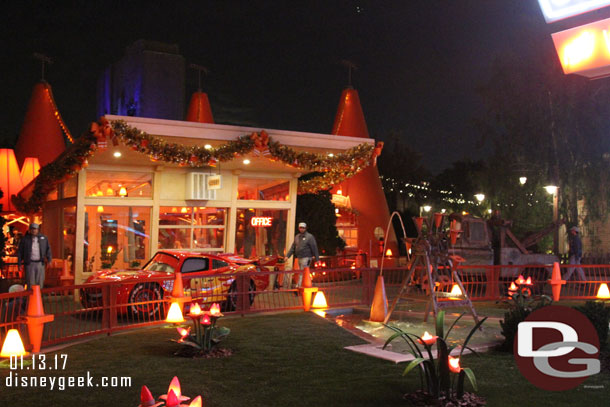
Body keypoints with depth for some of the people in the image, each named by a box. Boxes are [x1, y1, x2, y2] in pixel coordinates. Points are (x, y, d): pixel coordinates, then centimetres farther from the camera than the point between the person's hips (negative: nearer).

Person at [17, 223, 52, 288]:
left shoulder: (43, 238, 4)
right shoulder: (25, 239, -1)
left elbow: (48, 249, 6)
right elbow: (20, 252, 2)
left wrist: (49, 260, -6)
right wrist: (19, 264, -2)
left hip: (40, 264, 2)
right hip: (29, 264, -2)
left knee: (39, 283, 3)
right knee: (30, 283, -5)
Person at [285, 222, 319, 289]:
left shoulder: (309, 237, -4)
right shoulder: (297, 236, 14)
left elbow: (314, 248, -6)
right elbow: (293, 247, 16)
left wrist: (317, 258, -9)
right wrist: (287, 256, 9)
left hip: (306, 258, -7)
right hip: (299, 258, 7)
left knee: (303, 273, -11)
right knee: (301, 272, 10)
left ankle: (299, 286, -14)